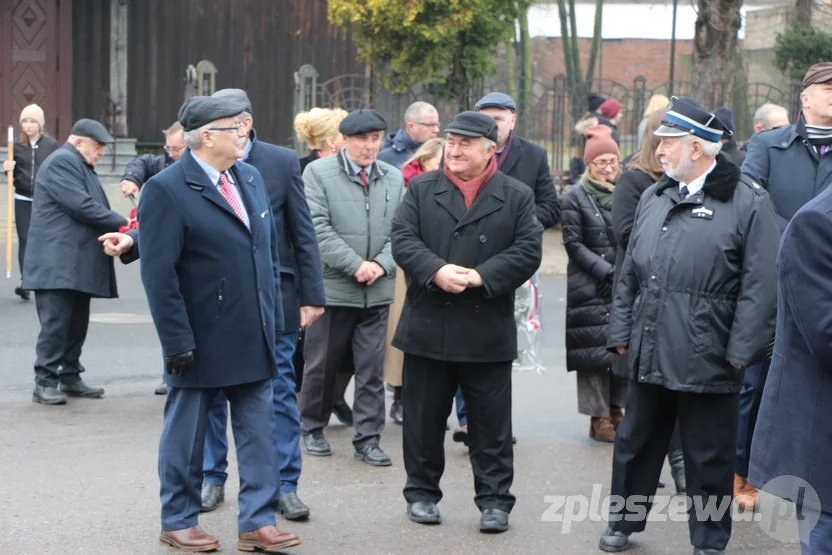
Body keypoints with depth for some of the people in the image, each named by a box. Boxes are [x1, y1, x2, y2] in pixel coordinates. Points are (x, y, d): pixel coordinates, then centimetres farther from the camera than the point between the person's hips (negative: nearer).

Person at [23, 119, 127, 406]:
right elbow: (82, 206, -19)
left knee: (77, 323, 11)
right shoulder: (62, 162, -11)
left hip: (78, 263, 10)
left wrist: (118, 225, 7)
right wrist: (121, 223, -14)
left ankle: (70, 377, 17)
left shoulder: (81, 166, 23)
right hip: (58, 263, -10)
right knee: (56, 323, -9)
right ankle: (44, 383, -6)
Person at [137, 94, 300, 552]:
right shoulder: (166, 189, -13)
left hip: (254, 338, 6)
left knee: (260, 428, 5)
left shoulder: (251, 178, 9)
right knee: (187, 433, 8)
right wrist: (177, 341, -18)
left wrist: (273, 317, 12)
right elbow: (158, 273, -16)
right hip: (202, 341, -6)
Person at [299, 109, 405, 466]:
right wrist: (356, 265, -17)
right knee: (321, 365, 9)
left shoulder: (394, 179, 9)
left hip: (378, 290, 3)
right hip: (333, 286, -3)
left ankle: (368, 439, 11)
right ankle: (313, 428, 25)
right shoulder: (318, 173, -4)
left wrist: (382, 265, -12)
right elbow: (318, 228, -12)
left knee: (372, 369, 4)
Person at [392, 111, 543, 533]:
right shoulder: (422, 189, 6)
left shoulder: (517, 196, 2)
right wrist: (436, 271, -20)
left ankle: (494, 500, 13)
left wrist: (480, 276, -17)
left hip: (487, 332, -1)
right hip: (427, 326, 2)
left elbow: (528, 252, -6)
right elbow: (403, 239, -3)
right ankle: (422, 492, 24)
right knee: (423, 419, 11)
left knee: (491, 424, 5)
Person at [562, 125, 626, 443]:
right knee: (595, 349, -5)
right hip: (590, 288, -4)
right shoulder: (575, 198, 1)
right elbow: (574, 243, -3)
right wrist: (605, 271, -13)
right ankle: (598, 417, 2)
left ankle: (615, 409, 16)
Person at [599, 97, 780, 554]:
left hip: (707, 362, -6)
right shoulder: (654, 198, 11)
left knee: (709, 460, 6)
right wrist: (621, 333, 12)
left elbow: (761, 286, -11)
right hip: (648, 354, 6)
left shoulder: (747, 202, -9)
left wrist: (741, 352, -14)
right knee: (635, 444, 17)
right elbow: (630, 273, 16)